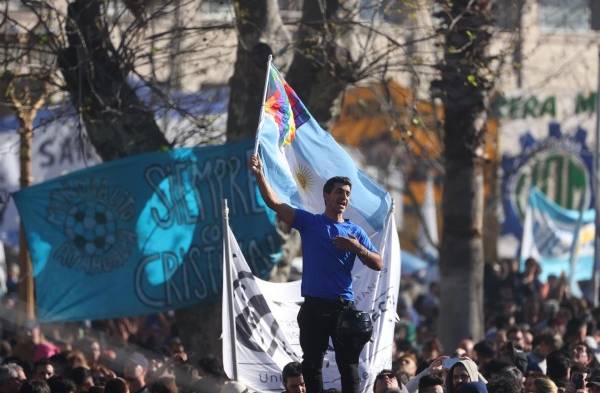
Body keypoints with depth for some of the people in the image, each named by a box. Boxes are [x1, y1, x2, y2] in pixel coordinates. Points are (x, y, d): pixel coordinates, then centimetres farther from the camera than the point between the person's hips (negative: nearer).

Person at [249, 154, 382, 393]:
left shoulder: (355, 232, 11)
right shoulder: (309, 222, 7)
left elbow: (378, 264, 6)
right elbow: (275, 203, -1)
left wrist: (357, 247, -11)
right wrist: (259, 174, -13)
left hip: (344, 306, 1)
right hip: (315, 306, -1)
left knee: (349, 364, -1)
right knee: (312, 364, 0)